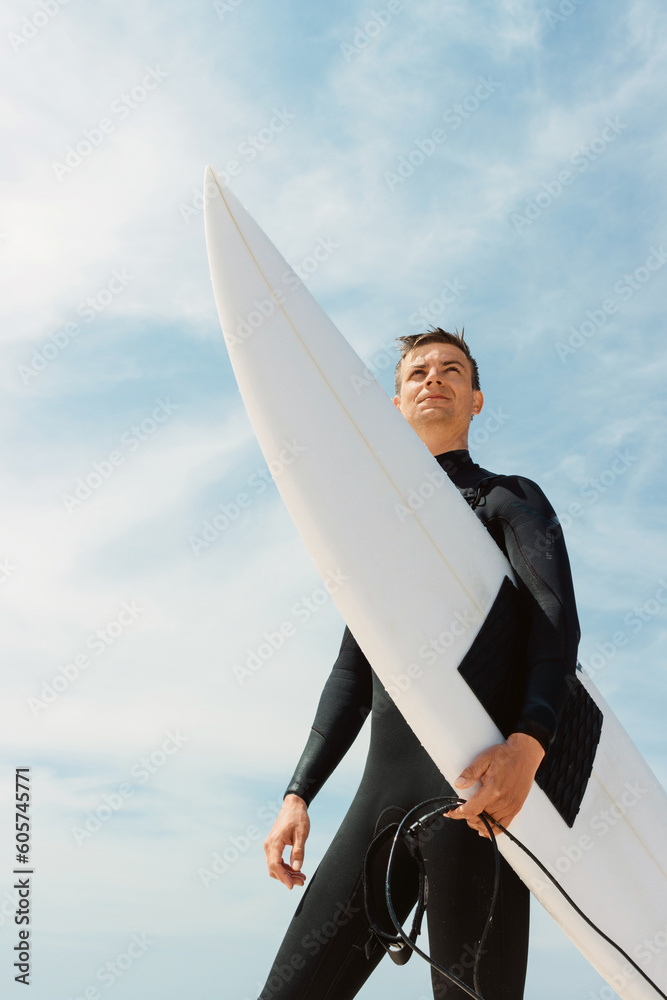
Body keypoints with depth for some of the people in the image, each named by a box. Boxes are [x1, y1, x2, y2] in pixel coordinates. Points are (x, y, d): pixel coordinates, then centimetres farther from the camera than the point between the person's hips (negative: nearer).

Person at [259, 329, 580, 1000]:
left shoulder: (510, 498, 12)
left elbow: (556, 620, -7)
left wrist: (526, 745, -26)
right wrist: (297, 795, 16)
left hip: (481, 784, -5)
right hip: (384, 792, 5)